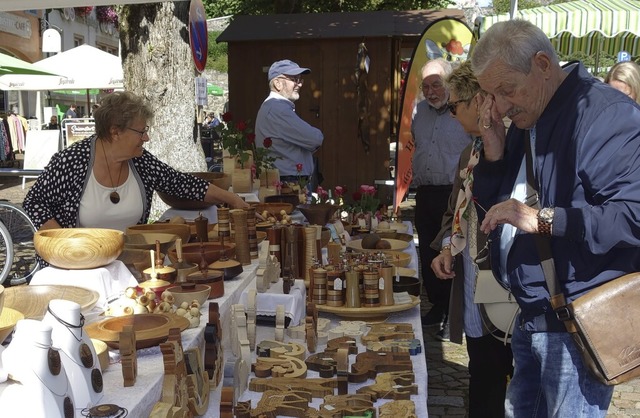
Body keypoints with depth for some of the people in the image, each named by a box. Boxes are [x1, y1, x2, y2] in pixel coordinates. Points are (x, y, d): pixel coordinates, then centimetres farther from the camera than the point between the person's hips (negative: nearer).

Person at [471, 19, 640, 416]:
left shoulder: (607, 115, -18)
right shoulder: (526, 120, 11)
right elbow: (491, 207, 14)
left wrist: (543, 220, -29)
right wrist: (494, 153, -3)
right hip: (531, 320, 9)